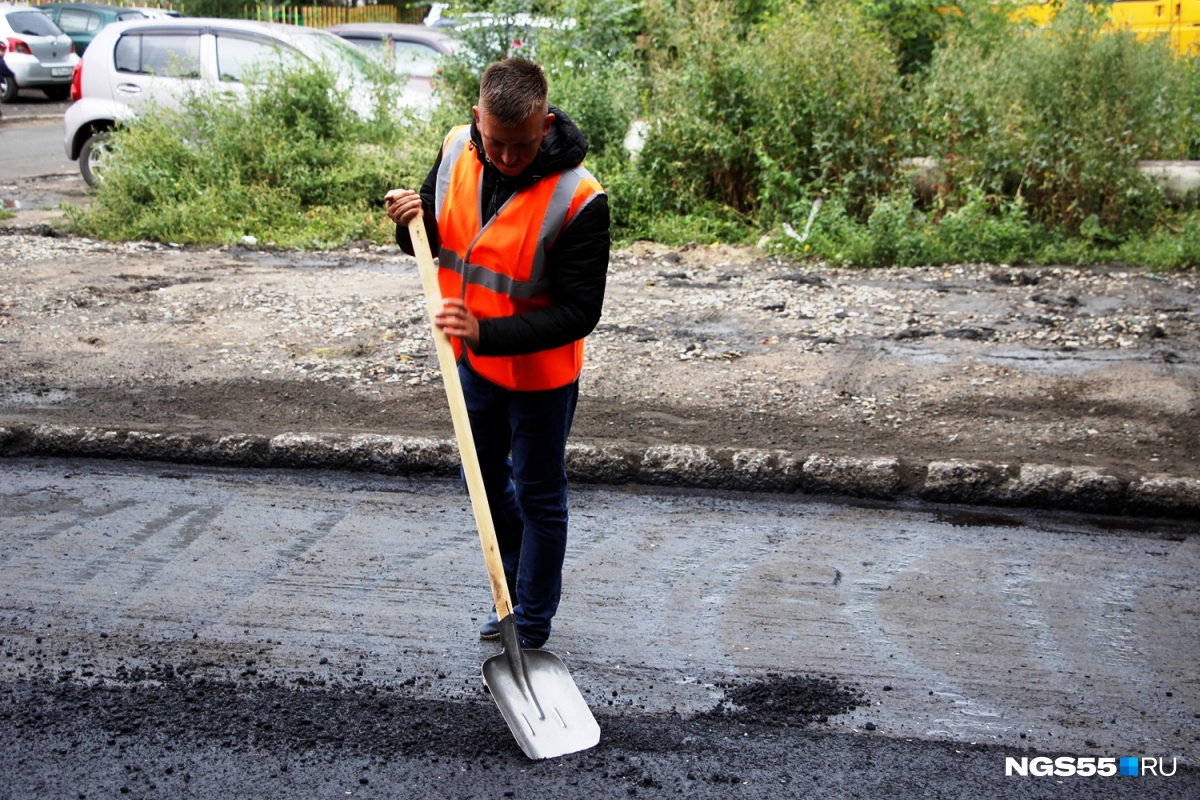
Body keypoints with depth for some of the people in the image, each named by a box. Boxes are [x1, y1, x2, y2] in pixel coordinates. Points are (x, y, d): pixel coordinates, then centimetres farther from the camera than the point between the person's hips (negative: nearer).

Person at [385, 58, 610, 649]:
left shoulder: (578, 199, -28)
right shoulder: (456, 151, -10)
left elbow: (578, 313, -26)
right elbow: (435, 241, 6)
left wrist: (488, 333, -36)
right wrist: (413, 221, -18)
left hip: (540, 373, -6)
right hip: (473, 360, 6)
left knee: (538, 497, 10)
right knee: (487, 478, 23)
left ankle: (532, 628, 29)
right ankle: (515, 586, 47)